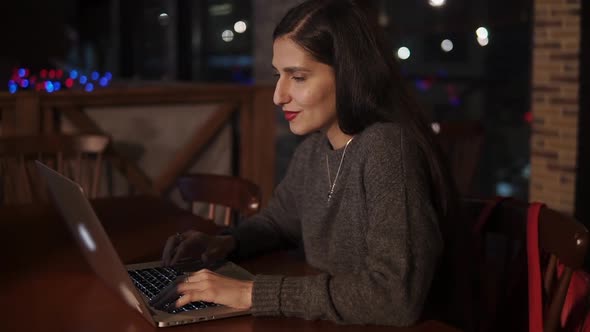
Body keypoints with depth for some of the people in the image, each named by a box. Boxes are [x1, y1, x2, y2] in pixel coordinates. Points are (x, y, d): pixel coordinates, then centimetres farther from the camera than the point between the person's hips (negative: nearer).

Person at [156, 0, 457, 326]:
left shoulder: (387, 149, -22)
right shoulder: (313, 147, 1)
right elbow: (277, 220, 18)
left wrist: (253, 293, -27)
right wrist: (227, 243, -3)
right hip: (324, 323, 6)